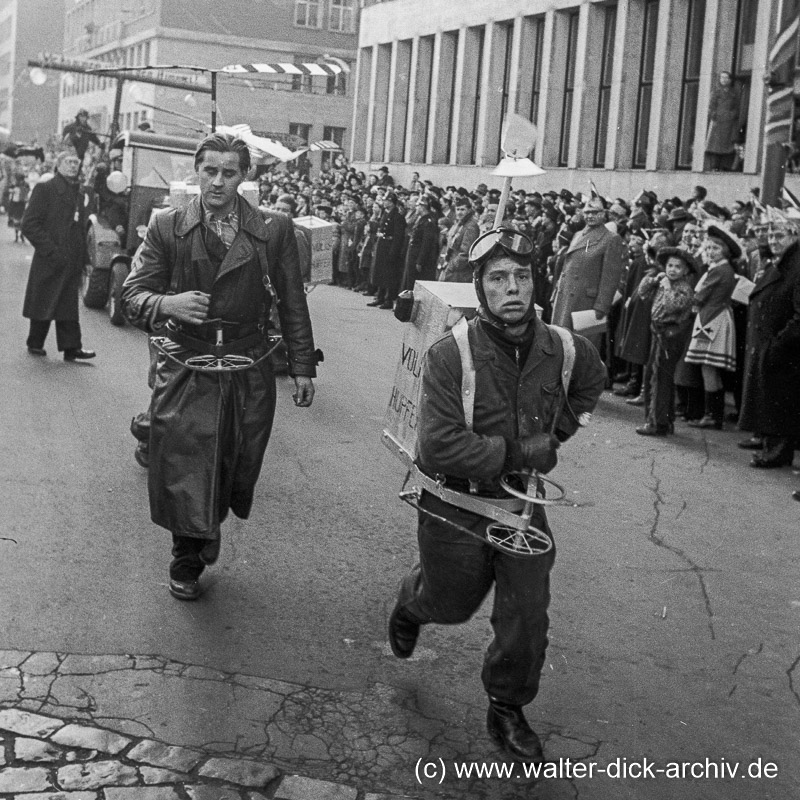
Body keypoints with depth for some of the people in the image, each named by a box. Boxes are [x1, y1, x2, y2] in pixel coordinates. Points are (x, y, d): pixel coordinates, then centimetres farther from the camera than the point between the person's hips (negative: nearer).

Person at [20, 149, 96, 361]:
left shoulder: (78, 193, 16)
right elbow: (29, 224, -11)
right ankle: (35, 344, 18)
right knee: (43, 303, 4)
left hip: (72, 262, 5)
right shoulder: (44, 188, -5)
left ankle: (71, 348, 0)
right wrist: (51, 250, -16)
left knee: (69, 306, 2)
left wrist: (83, 259, 8)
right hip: (49, 261, -5)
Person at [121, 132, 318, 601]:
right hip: (186, 373, -1)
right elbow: (133, 295, -1)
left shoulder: (274, 231, 1)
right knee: (183, 475, 1)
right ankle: (187, 562, 25)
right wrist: (166, 304, -23)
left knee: (234, 472, 8)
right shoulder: (167, 228, 0)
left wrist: (303, 368, 3)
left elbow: (293, 303, 6)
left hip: (249, 377, 1)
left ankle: (206, 540, 37)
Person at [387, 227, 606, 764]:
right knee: (452, 604, 19)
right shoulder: (450, 355, -23)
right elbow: (439, 447, -29)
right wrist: (518, 452, -25)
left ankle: (508, 709, 30)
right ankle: (412, 601, 56)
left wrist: (553, 435, 5)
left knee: (528, 620, 5)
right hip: (456, 506, -3)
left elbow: (590, 384, 17)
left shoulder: (564, 351, -9)